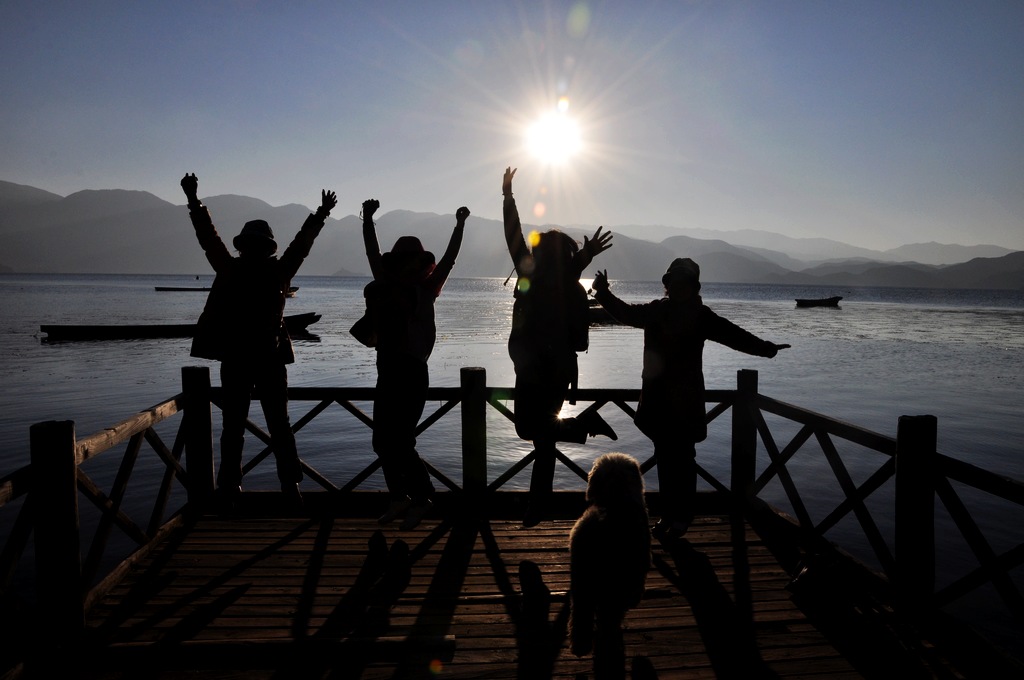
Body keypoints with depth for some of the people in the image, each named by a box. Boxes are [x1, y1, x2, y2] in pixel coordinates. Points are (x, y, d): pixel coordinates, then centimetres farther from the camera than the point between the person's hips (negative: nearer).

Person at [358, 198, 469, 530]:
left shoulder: (424, 290, -2)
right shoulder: (385, 287, 8)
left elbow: (449, 259, -7)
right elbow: (372, 253, 10)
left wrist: (460, 225, -11)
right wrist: (367, 218, 7)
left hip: (412, 373, -5)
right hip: (388, 372, 5)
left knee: (399, 442, -5)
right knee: (382, 441, 8)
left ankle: (421, 497, 13)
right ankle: (398, 497, 24)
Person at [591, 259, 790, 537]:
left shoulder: (700, 316, -5)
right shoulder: (657, 310, 5)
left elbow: (731, 334, -13)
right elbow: (626, 313, 18)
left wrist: (765, 347, -22)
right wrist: (604, 293, 10)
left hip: (684, 400, -4)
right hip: (658, 397, 4)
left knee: (682, 459, -1)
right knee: (665, 458, 12)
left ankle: (681, 516, 11)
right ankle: (668, 514, 23)